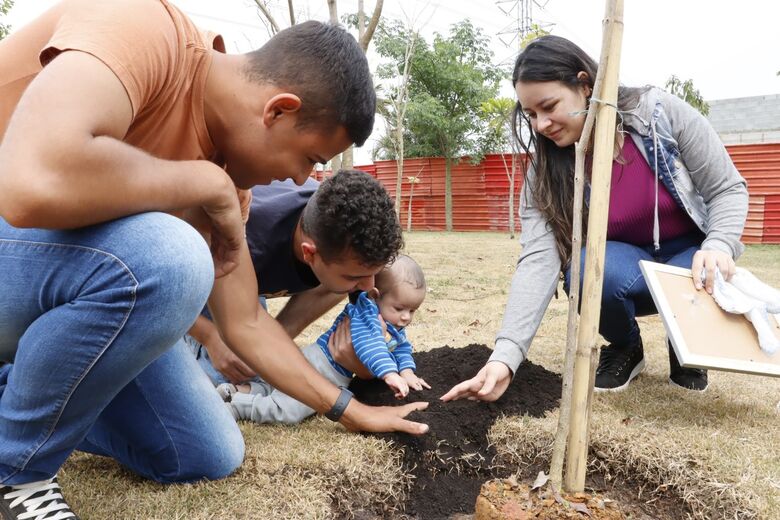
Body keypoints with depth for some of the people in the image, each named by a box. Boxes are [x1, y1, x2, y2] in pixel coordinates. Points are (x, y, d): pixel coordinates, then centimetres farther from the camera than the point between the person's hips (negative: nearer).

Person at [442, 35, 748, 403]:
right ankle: (625, 348, 1)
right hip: (623, 265, 1)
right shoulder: (545, 170, -17)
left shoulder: (661, 113, -20)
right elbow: (538, 260, -28)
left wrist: (718, 247, -32)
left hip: (692, 252, 0)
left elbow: (728, 189, -11)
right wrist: (504, 356, -39)